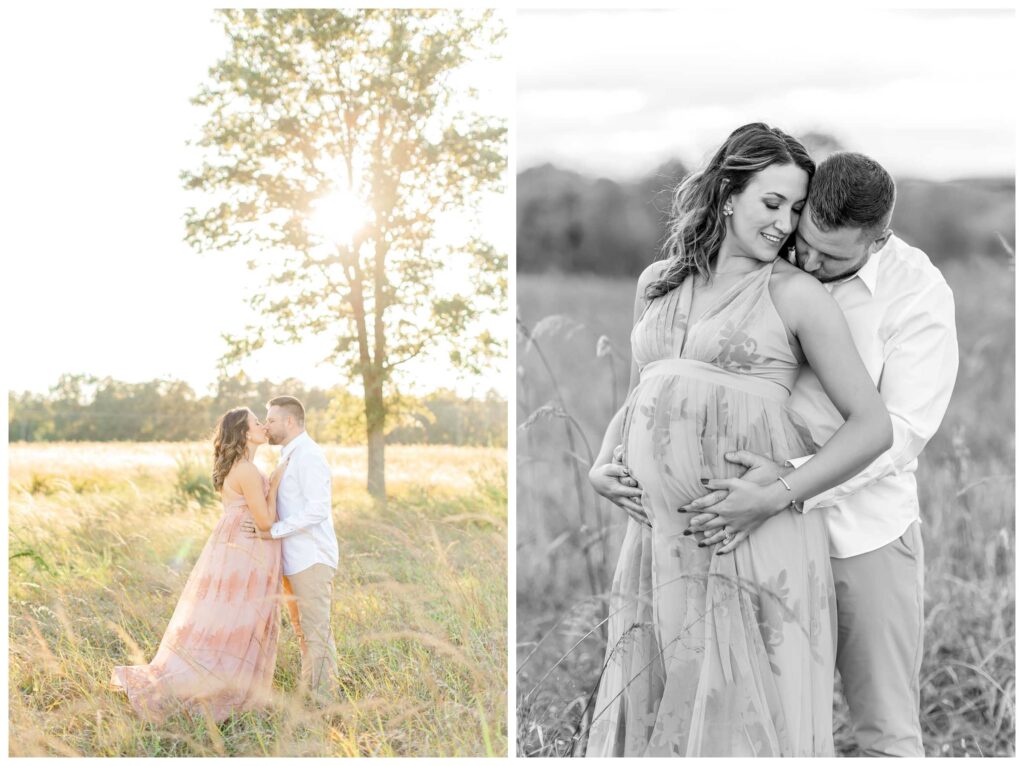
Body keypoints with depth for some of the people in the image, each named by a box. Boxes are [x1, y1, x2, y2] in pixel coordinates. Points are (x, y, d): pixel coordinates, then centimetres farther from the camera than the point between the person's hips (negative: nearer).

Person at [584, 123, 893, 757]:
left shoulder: (795, 293, -2)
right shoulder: (658, 282, 13)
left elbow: (874, 425, -6)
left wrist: (776, 496, -16)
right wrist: (602, 465, 7)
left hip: (758, 539, -5)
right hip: (659, 533, 5)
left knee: (742, 713, 0)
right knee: (650, 710, 10)